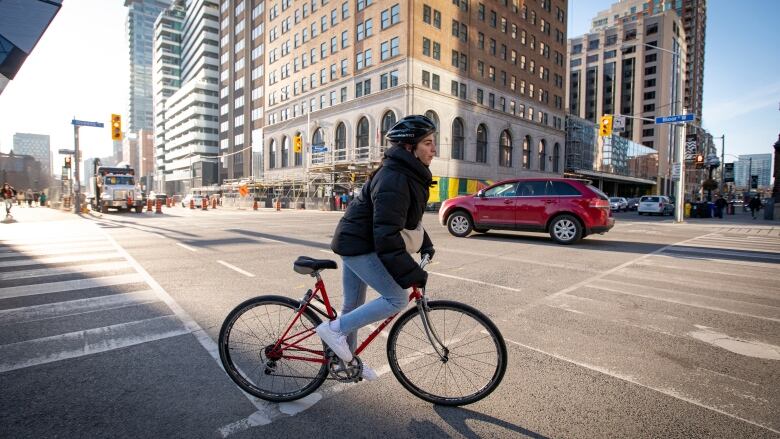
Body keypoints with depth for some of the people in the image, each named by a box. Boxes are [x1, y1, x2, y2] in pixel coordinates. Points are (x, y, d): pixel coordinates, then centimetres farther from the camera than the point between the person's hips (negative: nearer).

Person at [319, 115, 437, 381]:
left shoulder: (409, 175, 8)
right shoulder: (393, 179, -25)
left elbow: (409, 218, 20)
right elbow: (387, 236, -31)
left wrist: (425, 245, 13)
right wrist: (412, 274, -28)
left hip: (357, 243, 10)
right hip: (358, 246, -10)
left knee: (354, 305, 19)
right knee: (397, 299, -10)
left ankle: (347, 359, 36)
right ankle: (335, 329, 0)